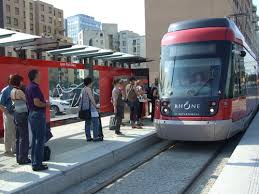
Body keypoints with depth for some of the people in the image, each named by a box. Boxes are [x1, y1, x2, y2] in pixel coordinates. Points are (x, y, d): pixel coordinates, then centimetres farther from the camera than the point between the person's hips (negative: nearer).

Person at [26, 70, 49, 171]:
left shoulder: (28, 87, 13)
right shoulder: (35, 87, -17)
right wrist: (46, 104, -8)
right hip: (38, 114, -10)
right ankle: (37, 164, -1)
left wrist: (44, 103, 17)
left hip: (31, 114, 10)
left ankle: (34, 162, 23)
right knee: (40, 140, -4)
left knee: (35, 139, 16)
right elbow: (37, 103, -25)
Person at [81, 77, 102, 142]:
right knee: (95, 122, -7)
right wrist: (96, 106, -19)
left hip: (85, 108, 10)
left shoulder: (83, 89, 18)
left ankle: (88, 137, 11)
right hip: (90, 108, -10)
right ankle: (96, 137, -9)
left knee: (87, 123, 10)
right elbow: (91, 98, -19)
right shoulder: (88, 89, -10)